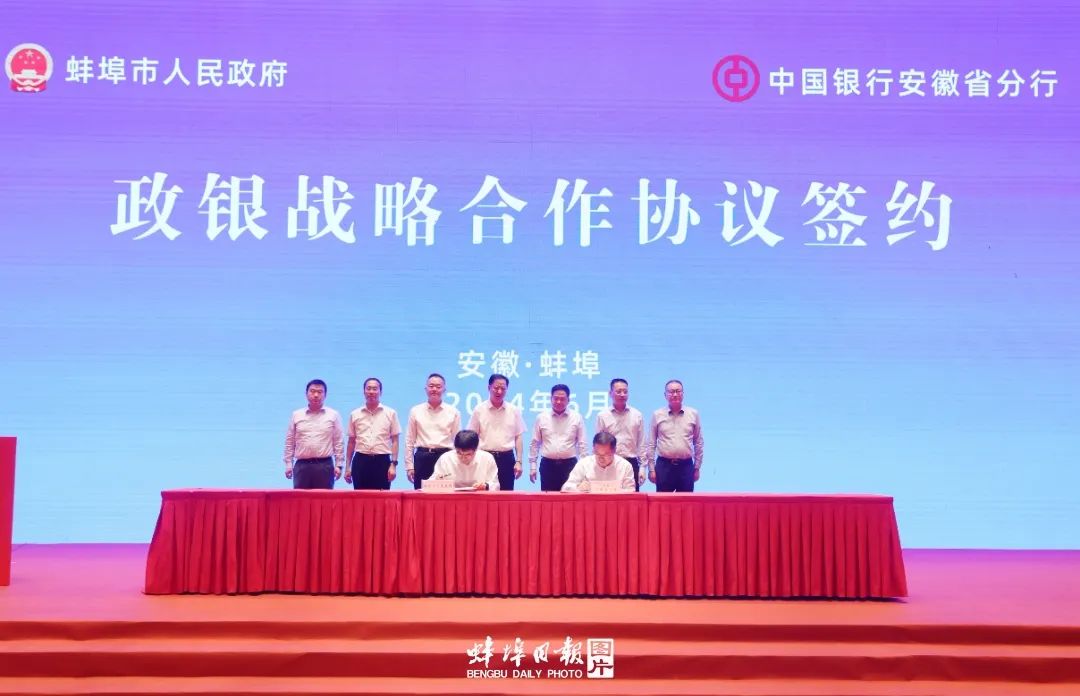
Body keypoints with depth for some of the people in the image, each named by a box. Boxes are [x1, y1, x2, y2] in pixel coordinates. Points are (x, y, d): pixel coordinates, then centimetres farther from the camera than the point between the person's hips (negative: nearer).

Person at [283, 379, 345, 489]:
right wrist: (288, 464, 4)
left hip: (325, 465, -1)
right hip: (302, 465, 1)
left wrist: (338, 465, -2)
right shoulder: (296, 415, 9)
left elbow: (339, 442, 3)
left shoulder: (333, 415, 5)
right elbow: (290, 442, 10)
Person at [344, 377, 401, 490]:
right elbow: (351, 441, 13)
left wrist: (393, 464, -5)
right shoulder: (355, 414, 9)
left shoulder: (390, 413, 4)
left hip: (382, 461, -1)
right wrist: (347, 467, 9)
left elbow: (394, 440, 3)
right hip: (361, 461, 1)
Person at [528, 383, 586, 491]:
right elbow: (534, 443, 7)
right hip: (548, 465, 0)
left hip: (569, 465, 0)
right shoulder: (541, 418, 5)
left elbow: (582, 444, 4)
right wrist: (532, 466, 3)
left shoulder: (576, 418, 3)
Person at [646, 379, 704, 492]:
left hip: (686, 466, 1)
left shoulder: (693, 414, 5)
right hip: (664, 466, -1)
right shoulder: (657, 415, 3)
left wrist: (697, 467, 8)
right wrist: (651, 468, 1)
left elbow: (699, 443, 10)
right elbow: (651, 444, 5)